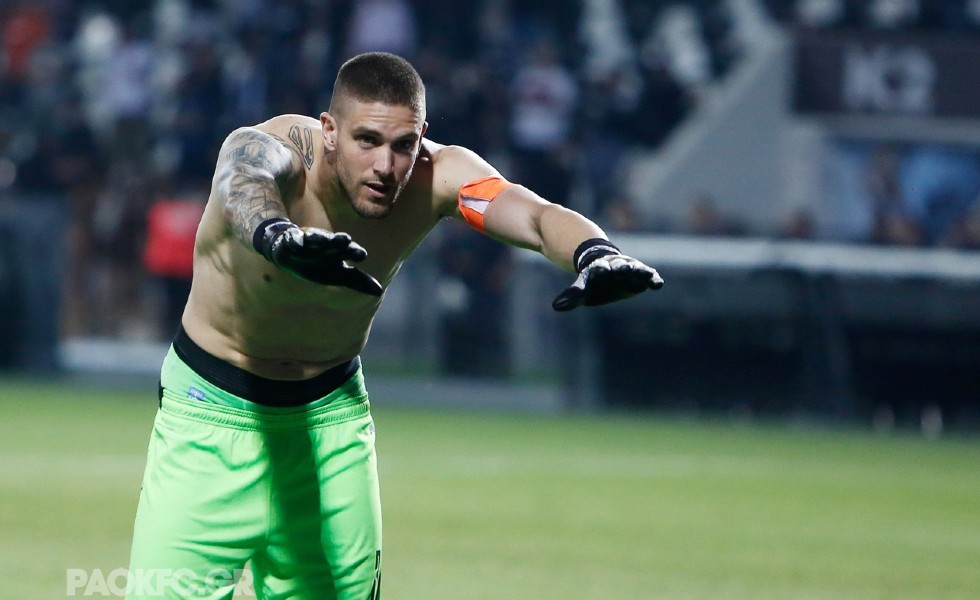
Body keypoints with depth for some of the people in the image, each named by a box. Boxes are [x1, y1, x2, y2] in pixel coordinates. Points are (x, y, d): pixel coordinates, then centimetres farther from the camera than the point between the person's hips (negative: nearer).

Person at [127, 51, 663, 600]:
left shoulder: (437, 176, -19)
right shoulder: (280, 148, -28)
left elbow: (539, 218, -35)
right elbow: (243, 185, -53)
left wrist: (596, 255, -59)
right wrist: (276, 236, -77)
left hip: (333, 408, 3)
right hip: (212, 406, -3)